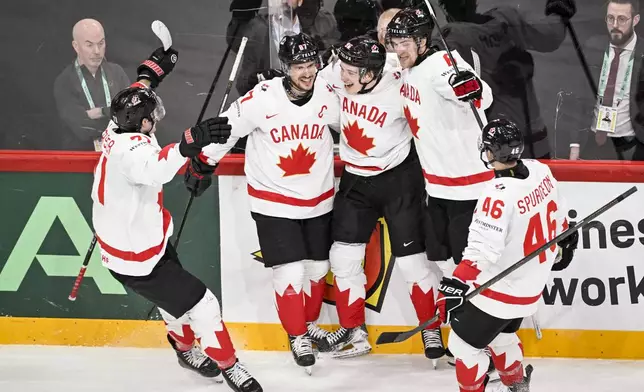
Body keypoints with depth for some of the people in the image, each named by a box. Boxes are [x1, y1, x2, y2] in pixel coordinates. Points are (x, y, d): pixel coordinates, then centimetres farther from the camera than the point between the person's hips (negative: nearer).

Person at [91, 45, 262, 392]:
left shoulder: (117, 130, -5)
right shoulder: (131, 148, -34)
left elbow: (133, 102, 20)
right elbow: (153, 169, -58)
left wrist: (150, 72, 29)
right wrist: (191, 143, -72)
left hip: (123, 239, 10)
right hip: (137, 259, -10)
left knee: (175, 293, 29)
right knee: (200, 305, -2)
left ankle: (187, 350, 51)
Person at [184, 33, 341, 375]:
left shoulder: (329, 97, -10)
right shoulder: (261, 99, -20)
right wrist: (202, 163, -1)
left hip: (318, 201, 4)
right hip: (273, 202, -4)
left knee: (317, 268, 15)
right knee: (291, 272, -8)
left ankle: (310, 325, 38)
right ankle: (297, 337, 11)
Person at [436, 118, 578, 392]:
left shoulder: (500, 193, -30)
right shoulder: (541, 172, -6)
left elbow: (483, 250, -32)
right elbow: (557, 214, 13)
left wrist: (456, 285, -29)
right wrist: (564, 243, 30)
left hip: (500, 292, -9)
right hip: (532, 285, 9)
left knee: (464, 344, 5)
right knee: (500, 335, 29)